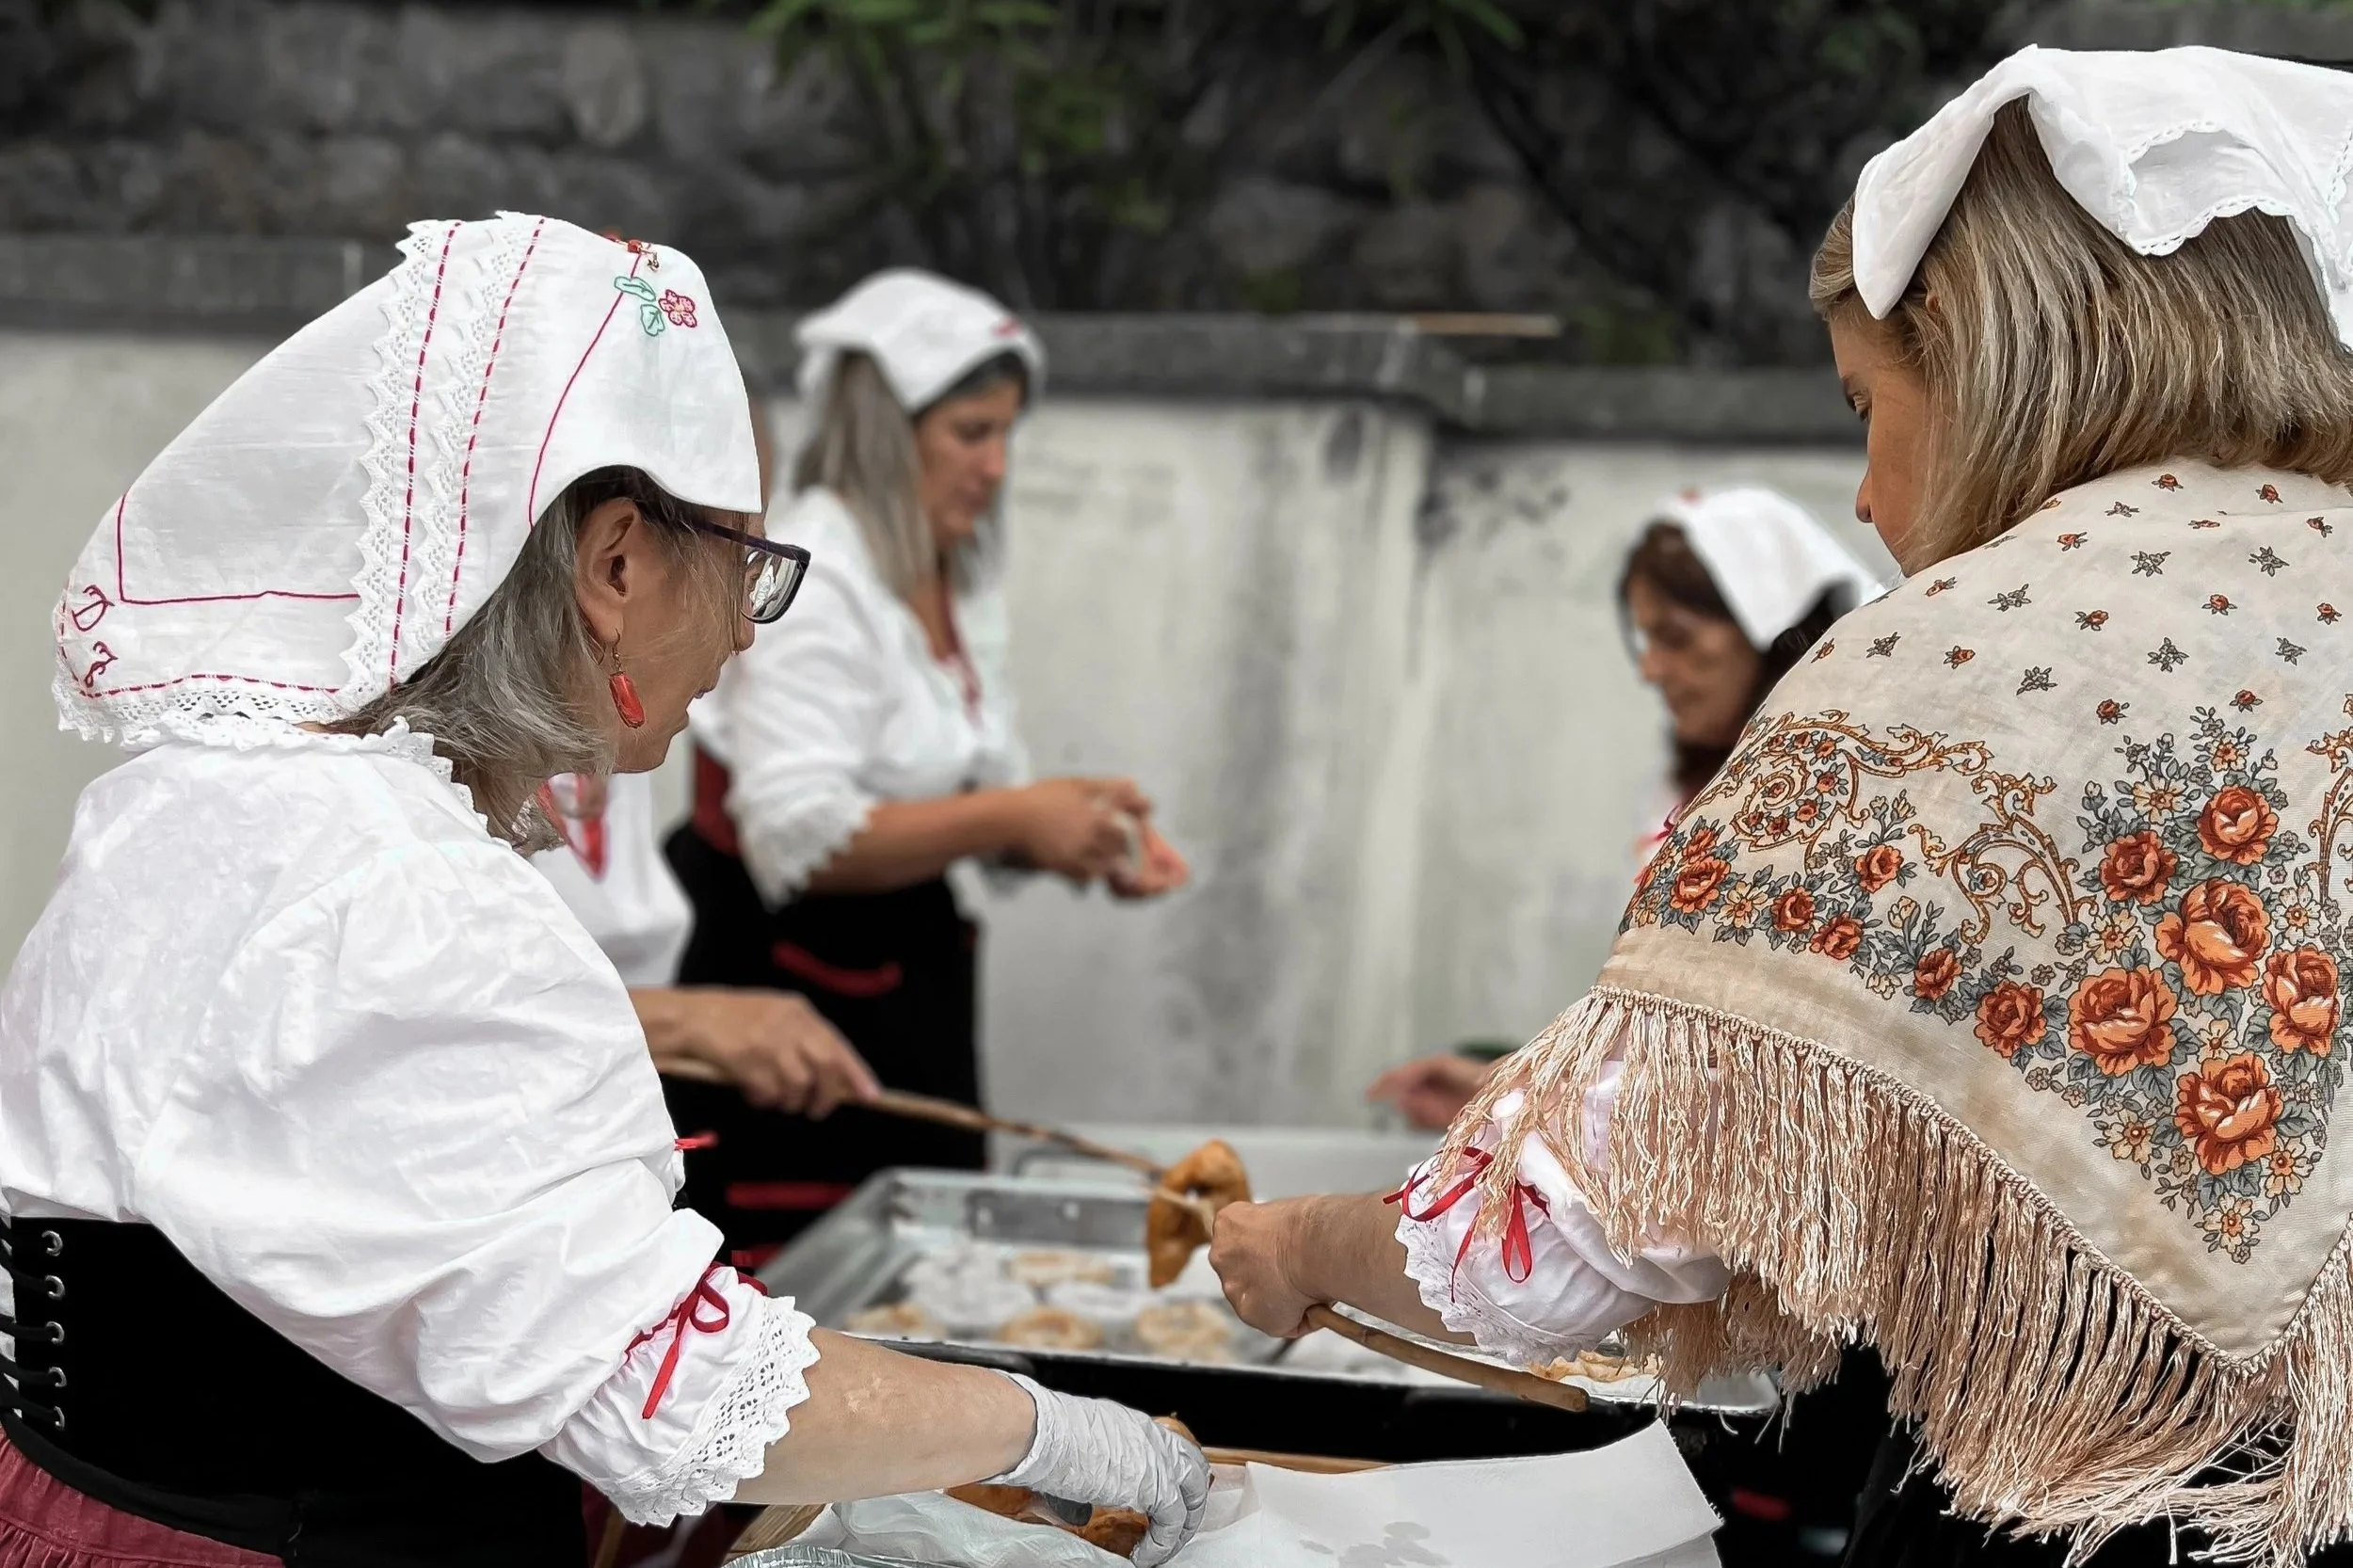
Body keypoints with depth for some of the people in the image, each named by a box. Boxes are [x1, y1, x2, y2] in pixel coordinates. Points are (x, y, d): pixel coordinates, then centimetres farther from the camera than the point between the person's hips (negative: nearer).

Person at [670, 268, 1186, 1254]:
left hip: (908, 979, 9)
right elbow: (797, 839, -27)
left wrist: (1093, 841, -3)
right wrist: (1014, 817, -27)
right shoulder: (811, 582, -17)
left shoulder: (955, 578, 10)